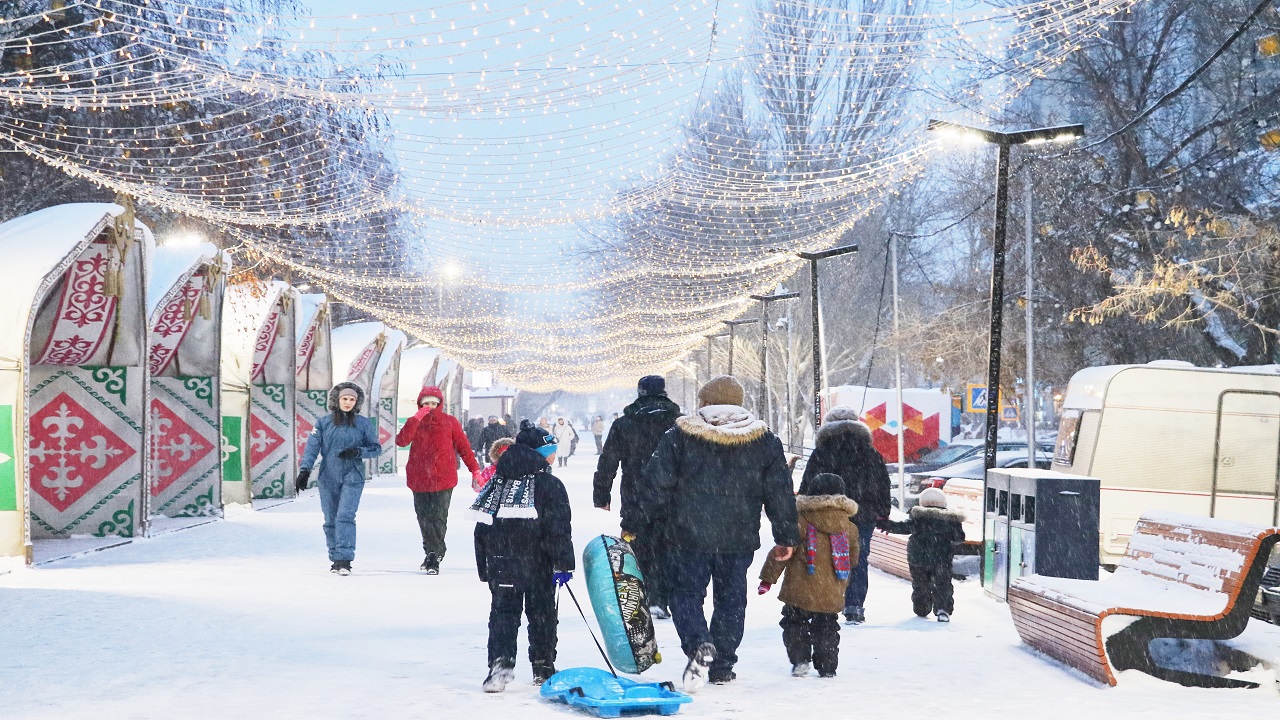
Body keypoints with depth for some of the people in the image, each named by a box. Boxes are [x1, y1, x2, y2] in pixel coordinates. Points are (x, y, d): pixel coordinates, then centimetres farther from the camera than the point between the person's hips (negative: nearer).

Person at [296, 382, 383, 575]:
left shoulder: (363, 423, 4)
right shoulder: (324, 423, 5)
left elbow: (376, 448, 8)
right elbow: (312, 448, -3)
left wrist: (358, 452, -12)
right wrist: (304, 470, -17)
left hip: (352, 477, -2)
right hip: (328, 478, 2)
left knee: (345, 516, -16)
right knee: (330, 520, 6)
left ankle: (344, 560, -19)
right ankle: (335, 559, 18)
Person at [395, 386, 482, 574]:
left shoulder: (449, 422, 4)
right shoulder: (414, 423, 9)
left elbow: (464, 447, 6)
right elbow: (401, 441, -9)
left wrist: (475, 470, 1)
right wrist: (416, 419, -15)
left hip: (443, 480, -3)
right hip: (419, 479, 3)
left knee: (438, 518, -7)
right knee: (424, 519, 7)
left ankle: (434, 556, -3)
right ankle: (432, 553, 22)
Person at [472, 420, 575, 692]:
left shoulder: (496, 483, 8)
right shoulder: (549, 486, -7)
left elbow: (482, 529, 10)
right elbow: (559, 529, -12)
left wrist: (484, 567, 15)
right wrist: (563, 564, -8)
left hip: (500, 565, 3)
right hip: (537, 565, -3)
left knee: (502, 612, 4)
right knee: (541, 613, 10)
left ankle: (500, 663, -13)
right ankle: (543, 667, 18)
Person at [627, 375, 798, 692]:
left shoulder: (680, 436, -2)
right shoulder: (765, 440, 5)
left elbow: (657, 486, -4)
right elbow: (780, 493, 6)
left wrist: (633, 524, 5)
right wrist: (786, 537, 14)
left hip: (690, 535, -2)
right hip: (739, 539, 2)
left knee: (687, 592, 7)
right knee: (730, 599, 14)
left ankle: (699, 644, -19)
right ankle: (722, 666, 18)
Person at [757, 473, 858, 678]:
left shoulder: (801, 521, -7)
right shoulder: (849, 527, 5)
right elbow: (852, 558, 17)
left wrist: (768, 577, -3)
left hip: (800, 591, -3)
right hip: (832, 594, 3)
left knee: (794, 623, 12)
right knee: (826, 628, 16)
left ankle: (800, 659, 0)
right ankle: (827, 667, 16)